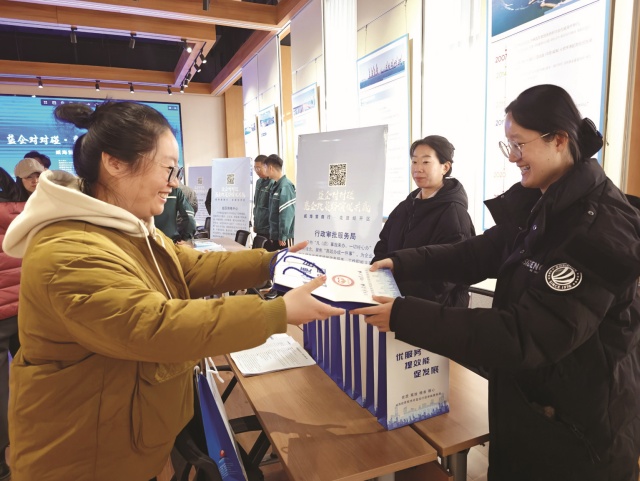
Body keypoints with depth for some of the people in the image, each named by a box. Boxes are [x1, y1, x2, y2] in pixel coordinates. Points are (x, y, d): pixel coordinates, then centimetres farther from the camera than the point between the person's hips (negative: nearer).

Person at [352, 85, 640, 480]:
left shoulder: (601, 226, -27)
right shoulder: (539, 202, 0)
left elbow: (528, 336, -32)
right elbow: (479, 254, 7)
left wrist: (405, 317, -34)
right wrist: (402, 263, -6)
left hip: (580, 425, -7)